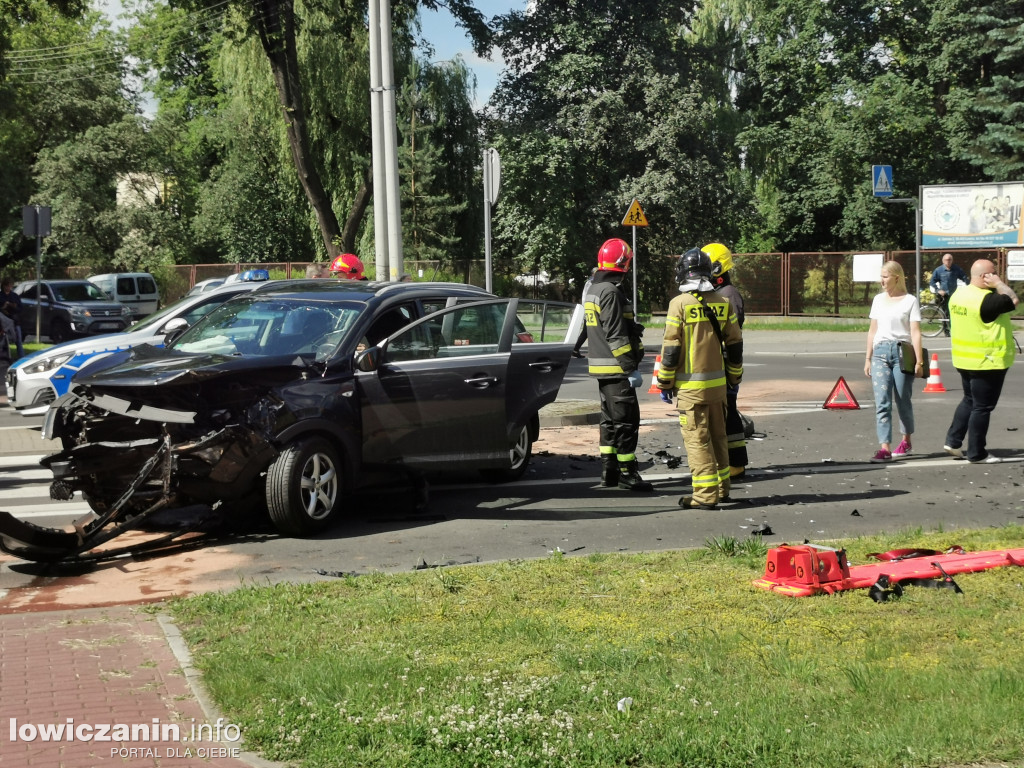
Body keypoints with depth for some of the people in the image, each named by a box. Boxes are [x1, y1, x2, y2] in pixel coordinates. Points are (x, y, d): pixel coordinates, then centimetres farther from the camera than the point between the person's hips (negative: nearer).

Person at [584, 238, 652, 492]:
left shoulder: (593, 289, 14)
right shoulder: (610, 292, -17)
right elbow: (616, 335, -21)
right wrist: (631, 368, -19)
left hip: (602, 367, 10)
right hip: (616, 368, -10)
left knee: (610, 419, 15)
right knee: (626, 420, -6)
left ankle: (608, 470, 19)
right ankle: (627, 473, -3)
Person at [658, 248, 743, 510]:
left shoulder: (679, 304, -10)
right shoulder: (723, 302, 4)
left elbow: (671, 348, -10)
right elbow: (735, 345, 10)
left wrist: (665, 383, -2)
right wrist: (734, 378, 21)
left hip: (690, 386, -5)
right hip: (717, 382, 5)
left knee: (697, 439, -1)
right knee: (717, 436, 16)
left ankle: (706, 494, -2)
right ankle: (722, 488, 25)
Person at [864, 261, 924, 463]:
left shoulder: (910, 301, 1)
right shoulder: (878, 300, 14)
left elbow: (915, 332, -4)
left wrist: (919, 361, -10)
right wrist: (868, 358, 14)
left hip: (902, 352, -3)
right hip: (880, 352, 3)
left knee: (903, 400, 6)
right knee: (882, 402, -8)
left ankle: (906, 440, 26)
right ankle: (884, 448, -13)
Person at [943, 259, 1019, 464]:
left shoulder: (959, 295, 5)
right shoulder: (986, 299, -23)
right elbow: (1012, 301, -15)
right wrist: (998, 283, -8)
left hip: (964, 360, 8)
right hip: (987, 362, -8)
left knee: (969, 400, 22)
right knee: (982, 407, 1)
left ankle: (953, 441, 19)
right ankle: (976, 453, 7)